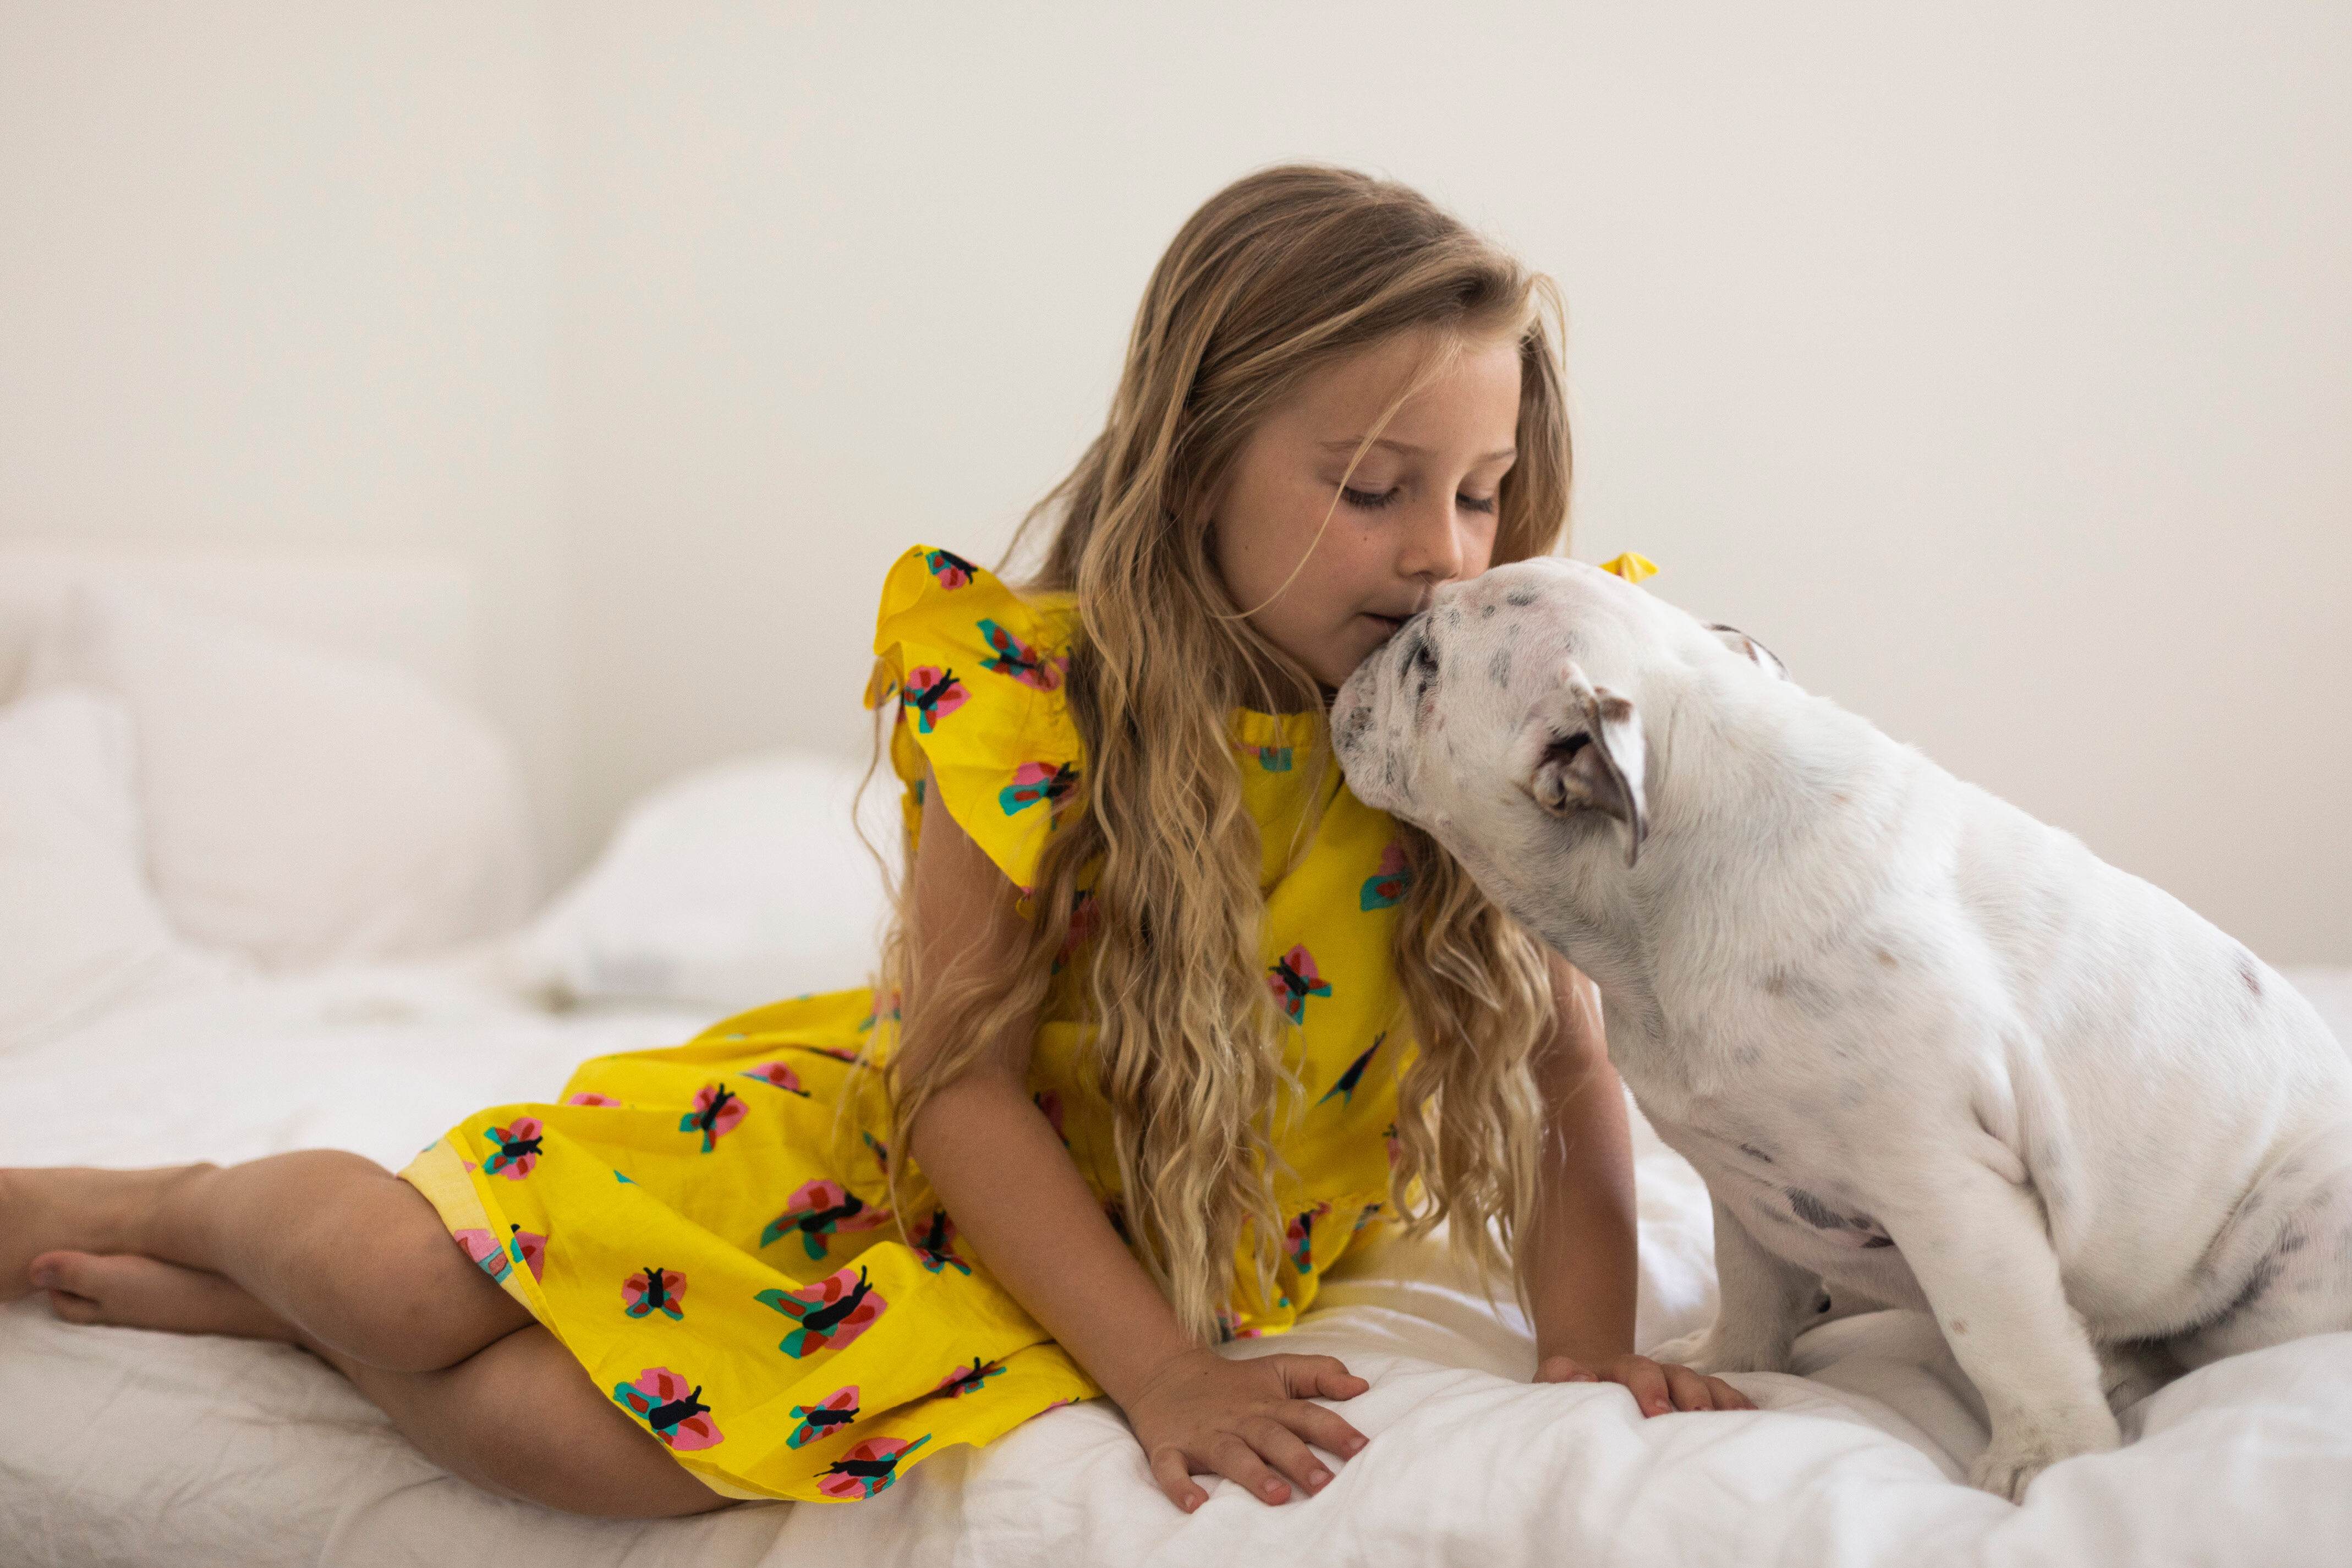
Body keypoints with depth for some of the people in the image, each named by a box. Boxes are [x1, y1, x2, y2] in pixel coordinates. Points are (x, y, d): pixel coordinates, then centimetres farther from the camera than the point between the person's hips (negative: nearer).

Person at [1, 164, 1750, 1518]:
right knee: (399, 1270, -14)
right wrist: (1160, 1372, -25)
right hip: (896, 1137, 0)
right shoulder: (1036, 684, -20)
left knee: (598, 1439, -21)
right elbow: (966, 1076, -19)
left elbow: (1567, 1069, -7)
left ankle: (268, 1290, 8)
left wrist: (1587, 1344, -20)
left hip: (1168, 1251, 1)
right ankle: (184, 1207, 23)